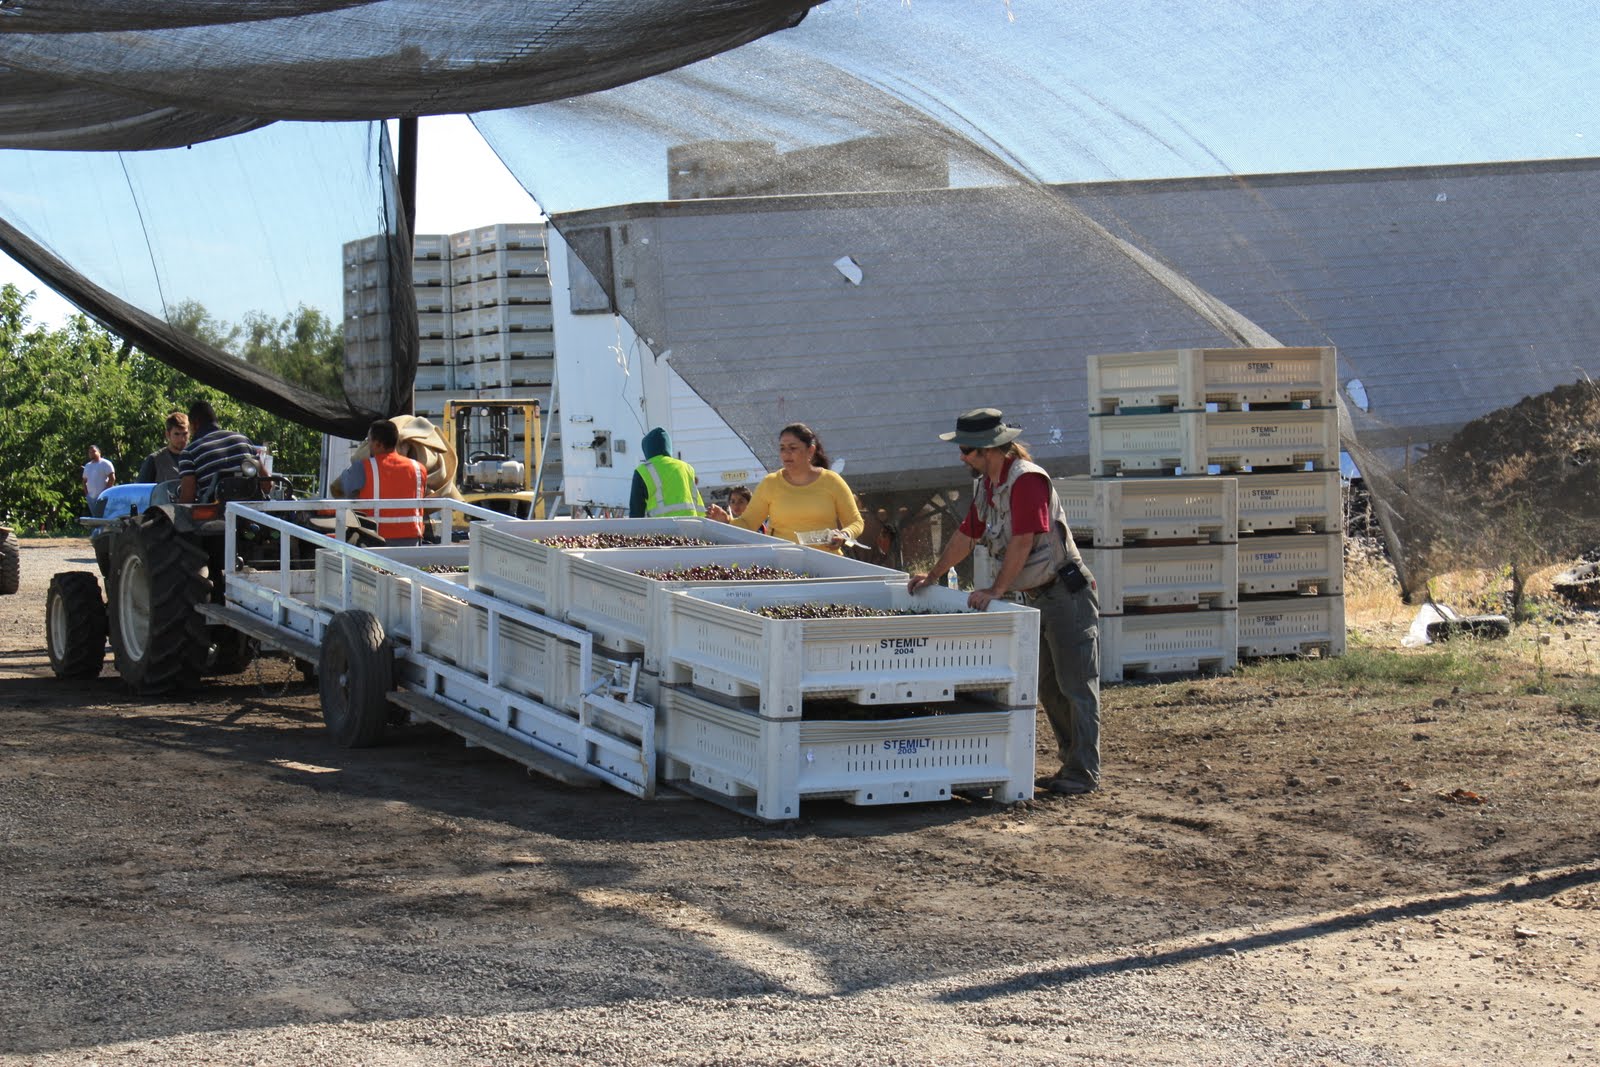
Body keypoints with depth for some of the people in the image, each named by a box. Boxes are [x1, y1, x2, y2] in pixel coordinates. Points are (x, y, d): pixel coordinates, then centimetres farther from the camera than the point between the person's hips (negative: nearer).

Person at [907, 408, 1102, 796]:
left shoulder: (1027, 479, -20)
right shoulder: (985, 484, 10)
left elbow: (1022, 543, -24)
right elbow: (967, 535, 21)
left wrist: (995, 591, -22)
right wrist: (933, 576, 21)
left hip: (1066, 592, -10)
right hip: (1036, 597, 10)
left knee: (1076, 685, -6)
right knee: (1048, 687, 11)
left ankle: (1083, 773, -6)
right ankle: (1070, 762, 17)